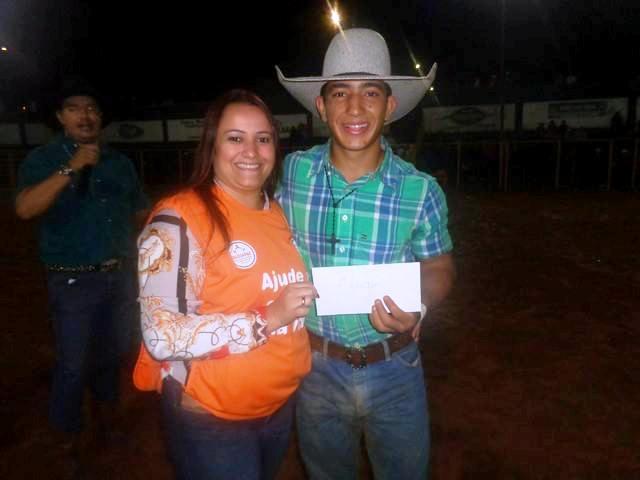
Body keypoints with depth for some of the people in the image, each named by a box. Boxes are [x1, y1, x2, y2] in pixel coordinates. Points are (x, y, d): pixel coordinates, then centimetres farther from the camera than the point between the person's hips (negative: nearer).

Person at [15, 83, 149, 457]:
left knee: (114, 351, 19)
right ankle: (69, 436, 29)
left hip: (121, 275, 4)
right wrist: (71, 168, -25)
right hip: (74, 281, -4)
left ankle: (107, 404, 46)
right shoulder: (42, 159, -4)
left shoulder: (119, 162, 7)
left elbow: (140, 213, 12)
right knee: (73, 363, 4)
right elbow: (25, 209, -21)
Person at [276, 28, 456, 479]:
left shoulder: (420, 190, -15)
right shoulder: (295, 170, -9)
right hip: (316, 365, 2)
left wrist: (416, 309, -22)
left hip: (392, 371, -1)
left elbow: (439, 267, -2)